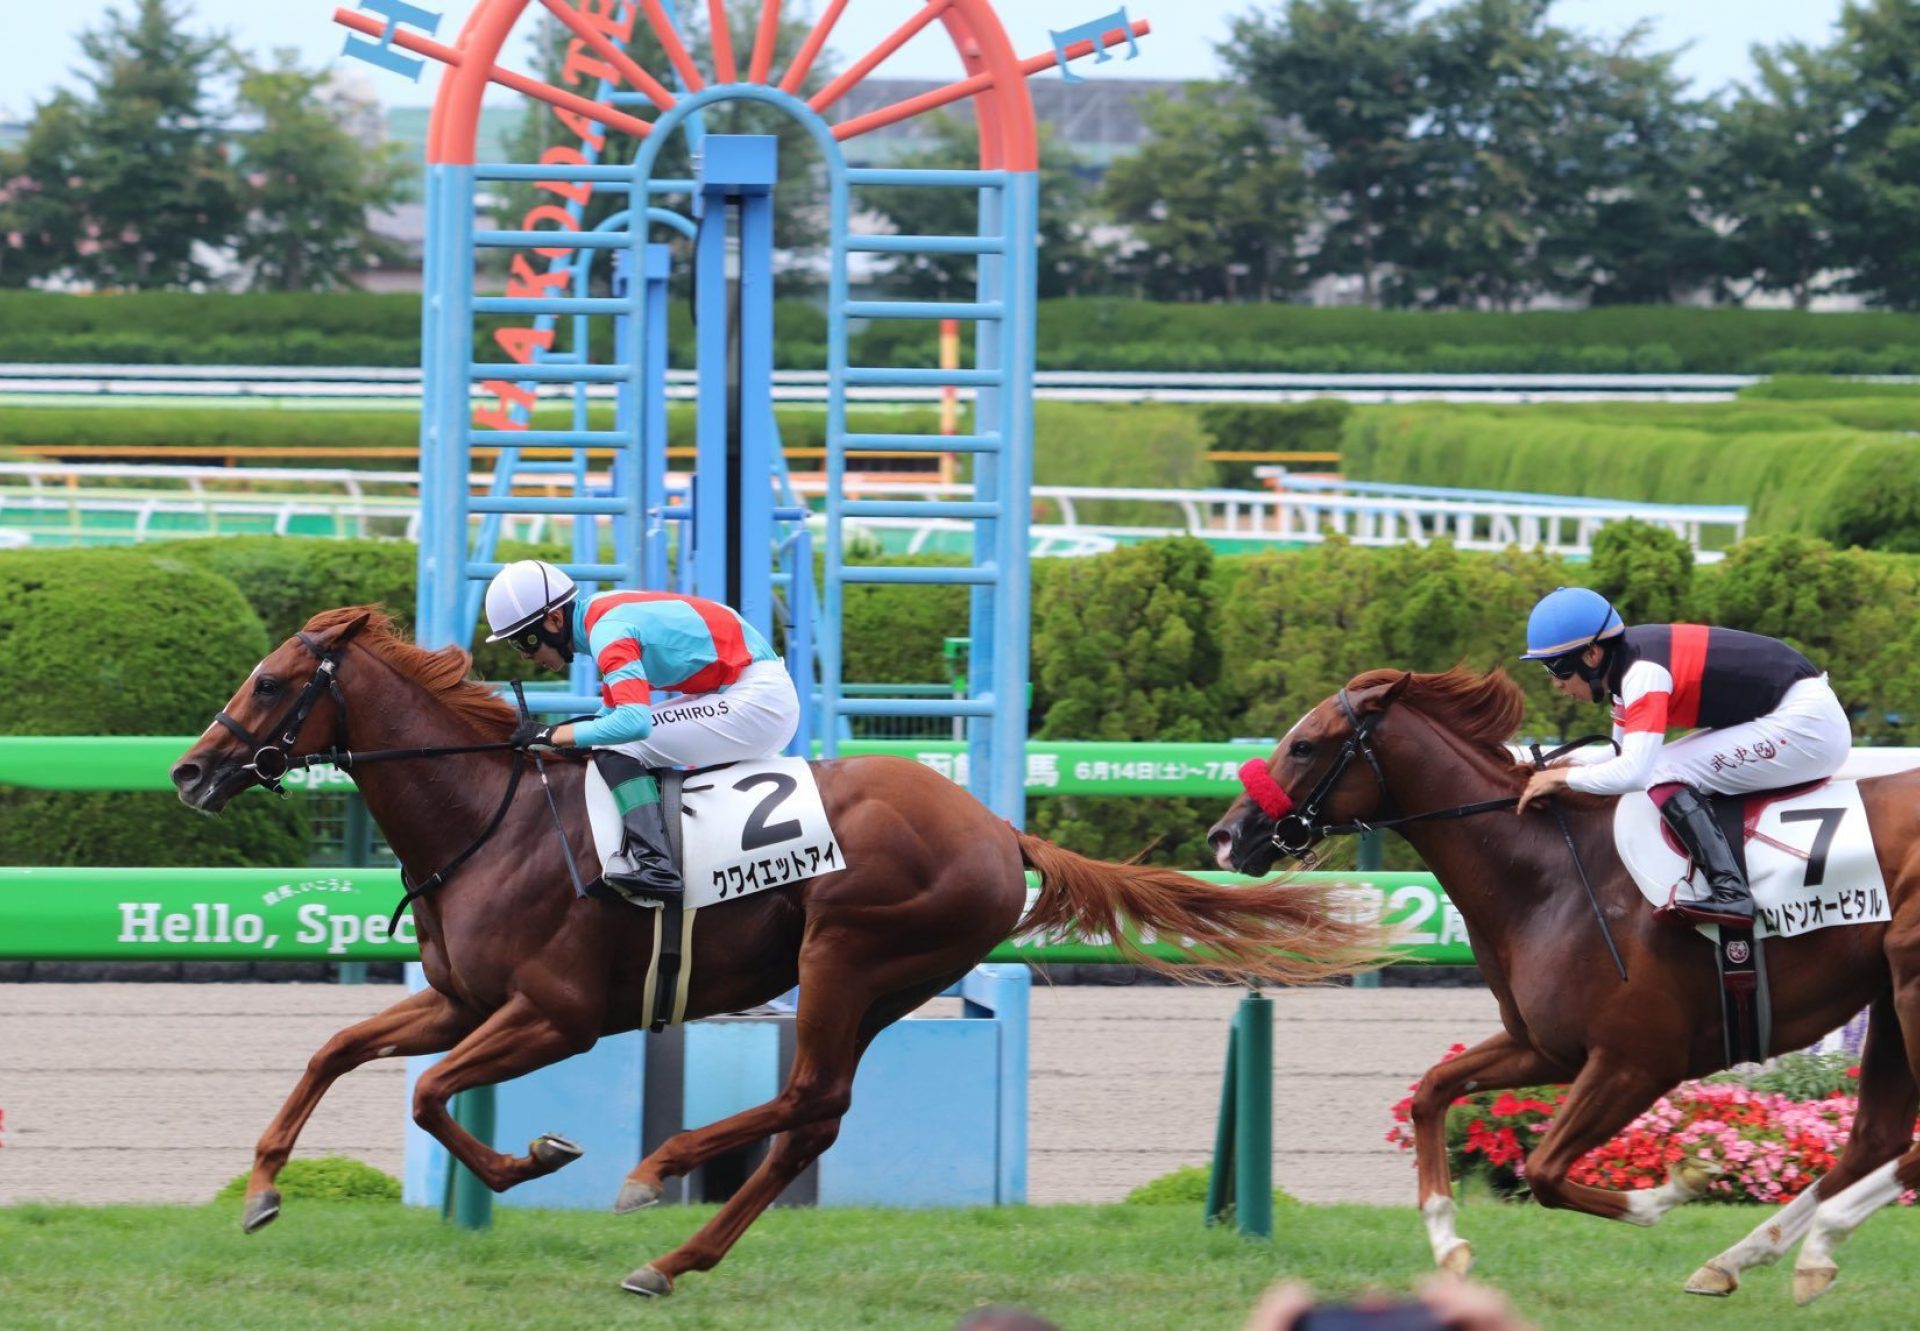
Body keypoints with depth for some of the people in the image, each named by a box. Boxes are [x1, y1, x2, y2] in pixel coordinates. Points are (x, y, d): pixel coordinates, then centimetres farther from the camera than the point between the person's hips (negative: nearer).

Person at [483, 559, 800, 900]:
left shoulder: (608, 632, -21)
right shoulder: (604, 615, 9)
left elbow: (633, 722, -34)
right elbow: (613, 713, 20)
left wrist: (552, 735, -25)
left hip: (757, 701, -10)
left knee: (618, 747, -16)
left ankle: (655, 866, -26)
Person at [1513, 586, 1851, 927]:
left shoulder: (1643, 672, -21)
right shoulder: (1628, 661, 7)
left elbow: (1633, 771, -30)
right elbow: (1626, 752, 20)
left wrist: (1565, 777, -15)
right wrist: (1573, 767, 4)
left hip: (1807, 723, -10)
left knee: (1665, 774, -16)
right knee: (1657, 765, 11)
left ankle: (1729, 892, -25)